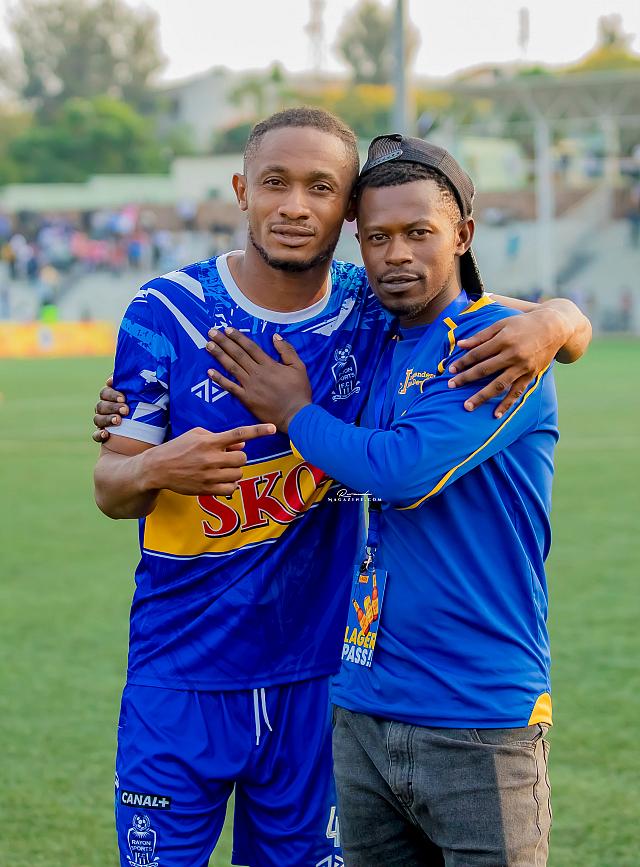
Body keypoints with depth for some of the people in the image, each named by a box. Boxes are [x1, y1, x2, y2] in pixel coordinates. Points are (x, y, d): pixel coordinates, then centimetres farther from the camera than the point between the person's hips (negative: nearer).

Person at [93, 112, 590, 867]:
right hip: (181, 682, -2)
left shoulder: (375, 314, -1)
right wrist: (156, 469, -25)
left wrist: (551, 323, -20)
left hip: (317, 680, 2)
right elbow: (111, 489, -1)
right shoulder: (168, 314, -5)